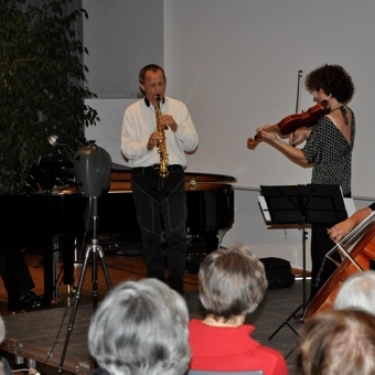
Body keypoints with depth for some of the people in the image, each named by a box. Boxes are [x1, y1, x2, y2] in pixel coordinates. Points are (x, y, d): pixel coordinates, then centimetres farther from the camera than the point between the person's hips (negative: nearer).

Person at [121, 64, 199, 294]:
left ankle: (176, 290, -2)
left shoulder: (179, 108, 9)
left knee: (177, 235, -7)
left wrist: (176, 128, -11)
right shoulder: (132, 112, 6)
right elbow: (127, 149, -2)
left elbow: (193, 144, 6)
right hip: (144, 178, 0)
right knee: (150, 237, 7)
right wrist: (147, 145, -20)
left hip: (173, 176, 0)